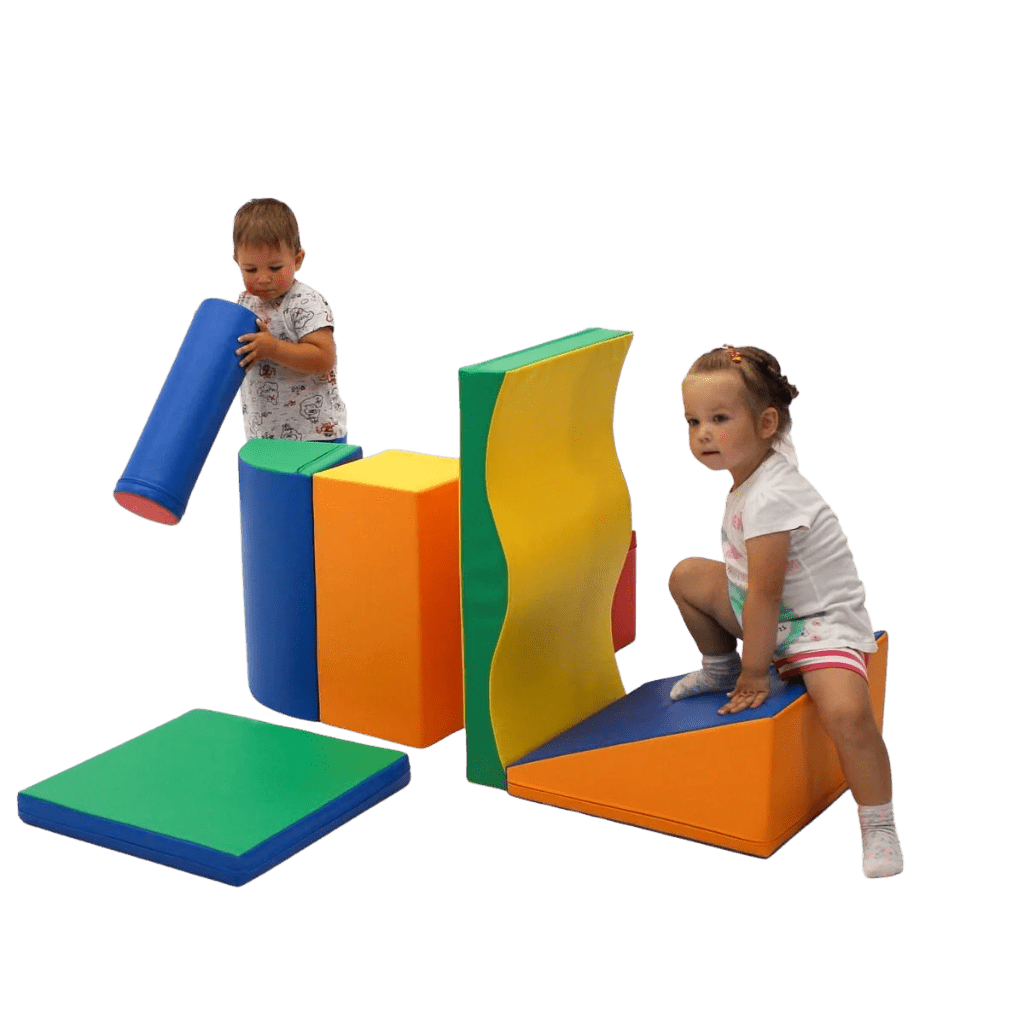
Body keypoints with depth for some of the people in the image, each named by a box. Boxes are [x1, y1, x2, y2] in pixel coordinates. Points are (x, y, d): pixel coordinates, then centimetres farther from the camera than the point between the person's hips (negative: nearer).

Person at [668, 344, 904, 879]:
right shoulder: (753, 472, -1)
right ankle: (719, 668, 28)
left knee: (845, 709, -34)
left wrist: (756, 673, -17)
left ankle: (879, 828, -18)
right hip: (771, 610, 9)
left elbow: (764, 595, -26)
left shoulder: (769, 499, -31)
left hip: (820, 620, -9)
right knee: (687, 575, 4)